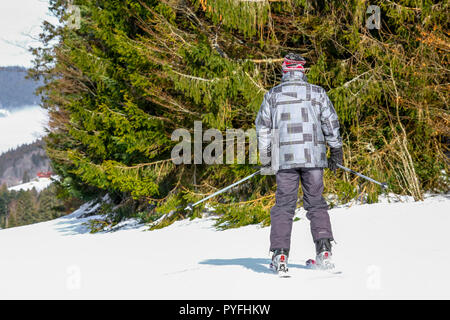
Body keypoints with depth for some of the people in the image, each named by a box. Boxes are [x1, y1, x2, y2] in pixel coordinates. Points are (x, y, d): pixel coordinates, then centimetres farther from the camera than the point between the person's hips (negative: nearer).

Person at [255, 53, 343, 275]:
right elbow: (331, 123, 6)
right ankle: (324, 250, -6)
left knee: (284, 205, 2)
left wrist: (265, 159, 14)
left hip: (285, 157, 0)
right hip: (313, 156, 1)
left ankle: (280, 255, -6)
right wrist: (336, 152, 15)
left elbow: (262, 127, 7)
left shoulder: (273, 95, 7)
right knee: (316, 203, 8)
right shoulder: (317, 93, 7)